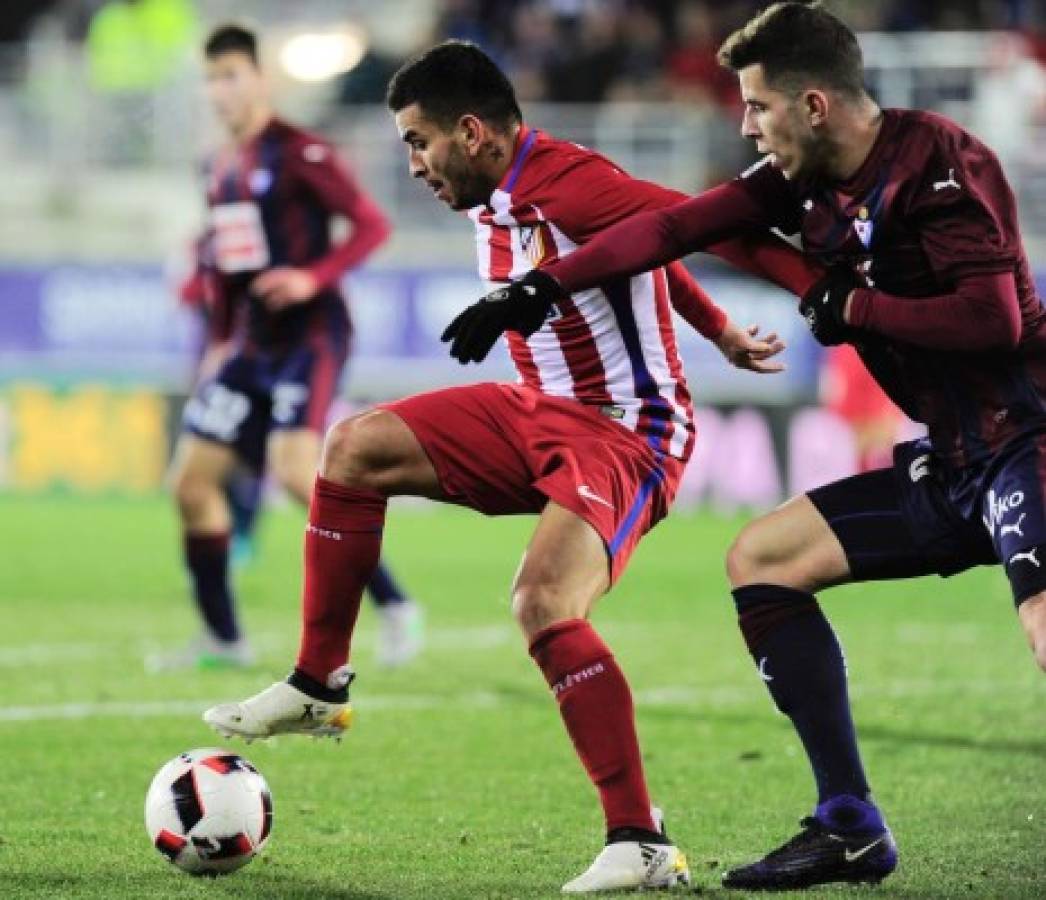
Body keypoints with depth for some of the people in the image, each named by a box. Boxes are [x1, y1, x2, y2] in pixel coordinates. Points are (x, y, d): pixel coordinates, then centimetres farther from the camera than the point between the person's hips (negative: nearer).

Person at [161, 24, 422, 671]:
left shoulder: (300, 153, -10)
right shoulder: (222, 170, 13)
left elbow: (373, 224, -14)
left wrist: (314, 278, -26)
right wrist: (220, 341, 17)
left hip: (310, 337, -8)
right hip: (251, 344, 8)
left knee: (294, 468, -24)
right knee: (193, 477, 3)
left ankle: (394, 606, -14)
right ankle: (223, 637, 13)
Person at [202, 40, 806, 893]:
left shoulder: (569, 185, -23)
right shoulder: (494, 206, 7)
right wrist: (721, 333, 23)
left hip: (628, 432, -10)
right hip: (539, 410, 10)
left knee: (544, 605, -29)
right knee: (355, 448, 4)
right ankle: (319, 688, 12)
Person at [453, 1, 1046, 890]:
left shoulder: (938, 161, -17)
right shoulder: (805, 180, 8)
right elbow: (677, 224, 12)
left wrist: (853, 307, -14)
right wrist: (543, 284, 8)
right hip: (952, 463, 10)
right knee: (760, 558, 12)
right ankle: (850, 830, 12)